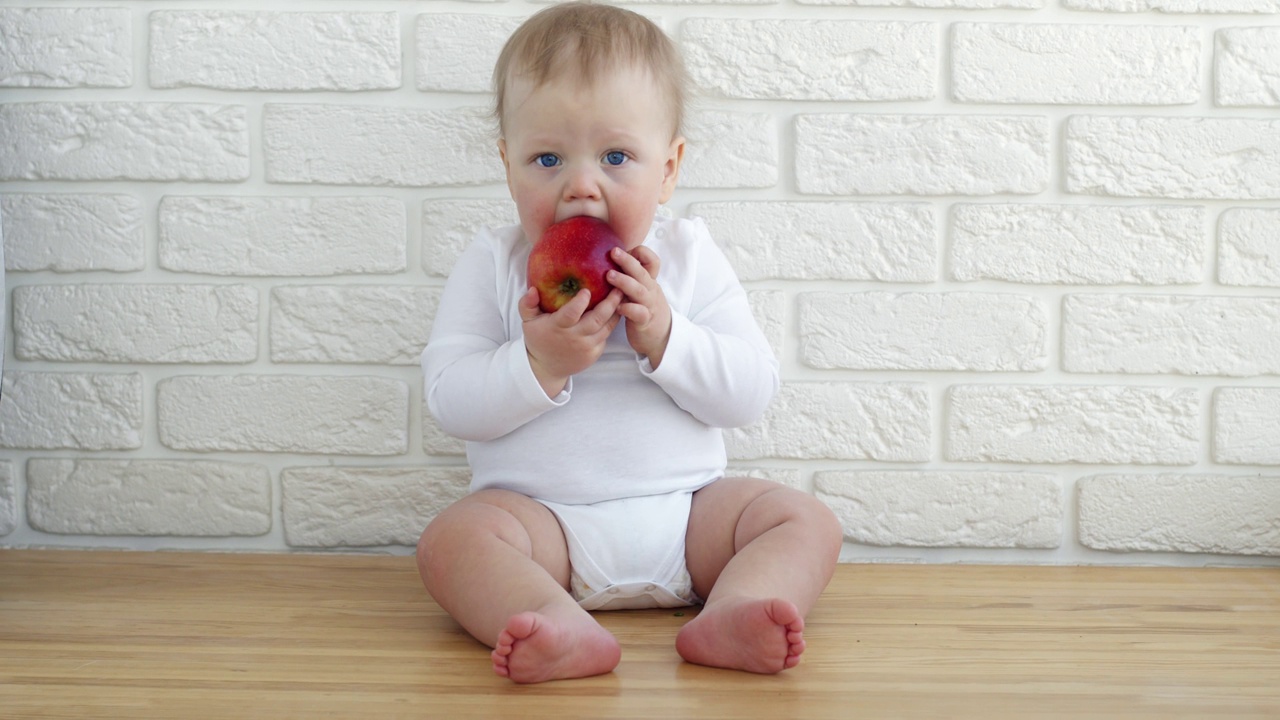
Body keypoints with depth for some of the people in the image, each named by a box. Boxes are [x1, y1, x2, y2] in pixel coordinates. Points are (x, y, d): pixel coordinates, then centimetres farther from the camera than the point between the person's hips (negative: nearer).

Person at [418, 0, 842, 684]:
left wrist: (665, 338, -18)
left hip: (683, 512, 2)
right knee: (452, 537, -28)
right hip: (541, 517, -2)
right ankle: (567, 630, -51)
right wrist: (538, 364, -23)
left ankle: (728, 616, -42)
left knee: (806, 520, -16)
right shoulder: (491, 264, 2)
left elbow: (750, 392, -2)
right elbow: (450, 400, -6)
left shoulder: (688, 258, 5)